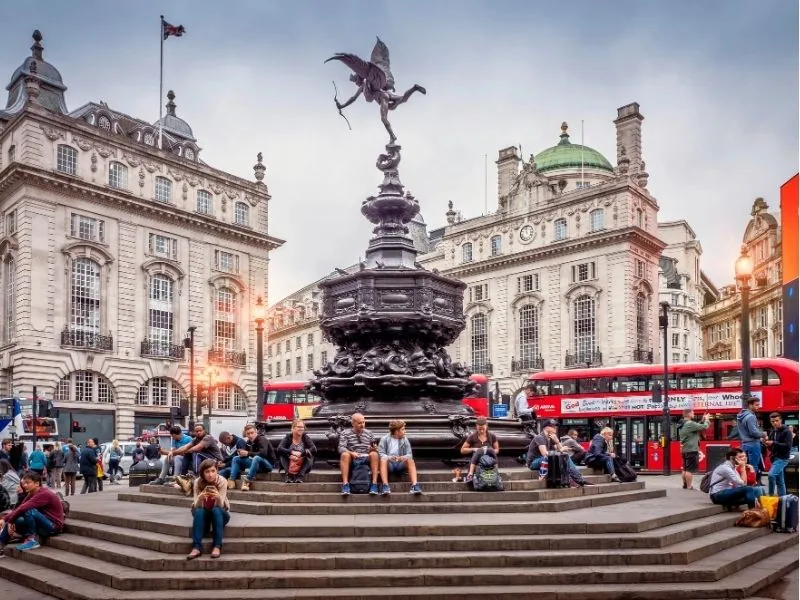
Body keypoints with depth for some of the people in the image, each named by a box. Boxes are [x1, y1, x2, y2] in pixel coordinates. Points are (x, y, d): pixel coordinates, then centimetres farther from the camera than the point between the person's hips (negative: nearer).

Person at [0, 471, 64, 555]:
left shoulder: (44, 494, -20)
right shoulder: (31, 494, 9)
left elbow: (23, 508, -27)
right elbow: (19, 508, 1)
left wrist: (7, 519, -17)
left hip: (53, 526, -9)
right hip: (44, 524, 9)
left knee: (29, 511, -27)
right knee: (14, 521, 0)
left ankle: (32, 540, -15)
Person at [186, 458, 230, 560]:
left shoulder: (222, 481, -19)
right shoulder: (198, 482, -15)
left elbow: (220, 505, -25)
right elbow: (196, 505, -21)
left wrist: (218, 497, -48)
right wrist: (200, 498, -44)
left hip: (219, 513, -1)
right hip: (203, 513, 1)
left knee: (216, 510, -34)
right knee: (199, 511, -32)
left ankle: (217, 546, -32)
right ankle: (196, 547, -35)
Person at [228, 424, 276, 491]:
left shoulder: (262, 439, -17)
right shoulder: (248, 442, 4)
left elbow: (263, 453, -32)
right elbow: (245, 454, 5)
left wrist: (248, 453, -29)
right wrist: (241, 453, -19)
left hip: (269, 464, -8)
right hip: (257, 463, 8)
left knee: (256, 458, -39)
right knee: (236, 459, 2)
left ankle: (247, 481, -39)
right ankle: (232, 480, -16)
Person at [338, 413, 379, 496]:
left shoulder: (369, 433, 16)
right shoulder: (345, 433, 7)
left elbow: (374, 448, 17)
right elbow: (341, 448, -7)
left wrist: (374, 448, -8)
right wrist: (351, 453, -26)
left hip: (366, 459, 2)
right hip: (352, 460, -2)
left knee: (374, 454, -29)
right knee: (344, 454, -33)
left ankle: (374, 484, -34)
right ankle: (345, 484, -38)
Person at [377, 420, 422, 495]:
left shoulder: (405, 440, 13)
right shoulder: (384, 439, 6)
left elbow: (409, 454, 5)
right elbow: (381, 453, -4)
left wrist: (404, 457, -19)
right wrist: (389, 457, -25)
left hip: (400, 464, 2)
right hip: (389, 464, -2)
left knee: (410, 460, -27)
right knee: (383, 460, -34)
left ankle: (414, 485, -41)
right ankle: (385, 486, -45)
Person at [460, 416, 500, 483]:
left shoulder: (492, 436, 3)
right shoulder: (472, 437, 0)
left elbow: (497, 450, 12)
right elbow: (462, 450, 4)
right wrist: (473, 449, -13)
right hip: (476, 463, -1)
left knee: (490, 450, -30)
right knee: (479, 451, -34)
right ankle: (470, 474, -40)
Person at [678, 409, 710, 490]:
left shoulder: (683, 425, 14)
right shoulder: (690, 424, -18)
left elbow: (697, 427, 19)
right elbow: (704, 427, -15)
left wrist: (702, 420, 14)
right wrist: (707, 419, 3)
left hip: (685, 450, 10)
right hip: (691, 450, -10)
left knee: (685, 469, 14)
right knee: (690, 470, -8)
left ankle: (685, 484, 20)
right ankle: (689, 487, -7)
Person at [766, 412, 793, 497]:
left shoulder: (786, 431, -9)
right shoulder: (772, 432, 12)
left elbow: (788, 446, -18)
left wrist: (774, 443, -24)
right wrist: (768, 443, -4)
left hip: (782, 458, -7)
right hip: (774, 458, 8)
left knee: (771, 475, -21)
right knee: (780, 481, 11)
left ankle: (771, 495, -9)